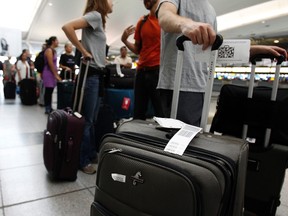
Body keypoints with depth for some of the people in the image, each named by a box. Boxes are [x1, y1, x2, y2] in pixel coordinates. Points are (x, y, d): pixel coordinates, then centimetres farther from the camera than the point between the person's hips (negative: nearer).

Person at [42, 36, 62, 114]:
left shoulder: (53, 50, 17)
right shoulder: (49, 50, -10)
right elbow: (50, 64, -17)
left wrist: (57, 74, 15)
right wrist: (56, 75, -16)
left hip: (52, 73, 9)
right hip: (49, 73, -9)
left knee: (50, 91, 10)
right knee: (48, 91, -5)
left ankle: (50, 108, 16)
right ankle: (47, 109, 1)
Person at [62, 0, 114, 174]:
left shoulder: (100, 20, 20)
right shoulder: (95, 15, -8)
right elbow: (67, 27, -22)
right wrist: (84, 52, -17)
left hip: (98, 74, 10)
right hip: (90, 73, -10)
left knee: (93, 120, 14)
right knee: (86, 120, -3)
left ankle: (91, 154, 26)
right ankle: (83, 161, 8)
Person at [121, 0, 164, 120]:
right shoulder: (142, 22, 15)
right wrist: (124, 40, 3)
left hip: (159, 70, -5)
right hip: (142, 71, 5)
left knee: (160, 112, -4)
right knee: (138, 114, 8)